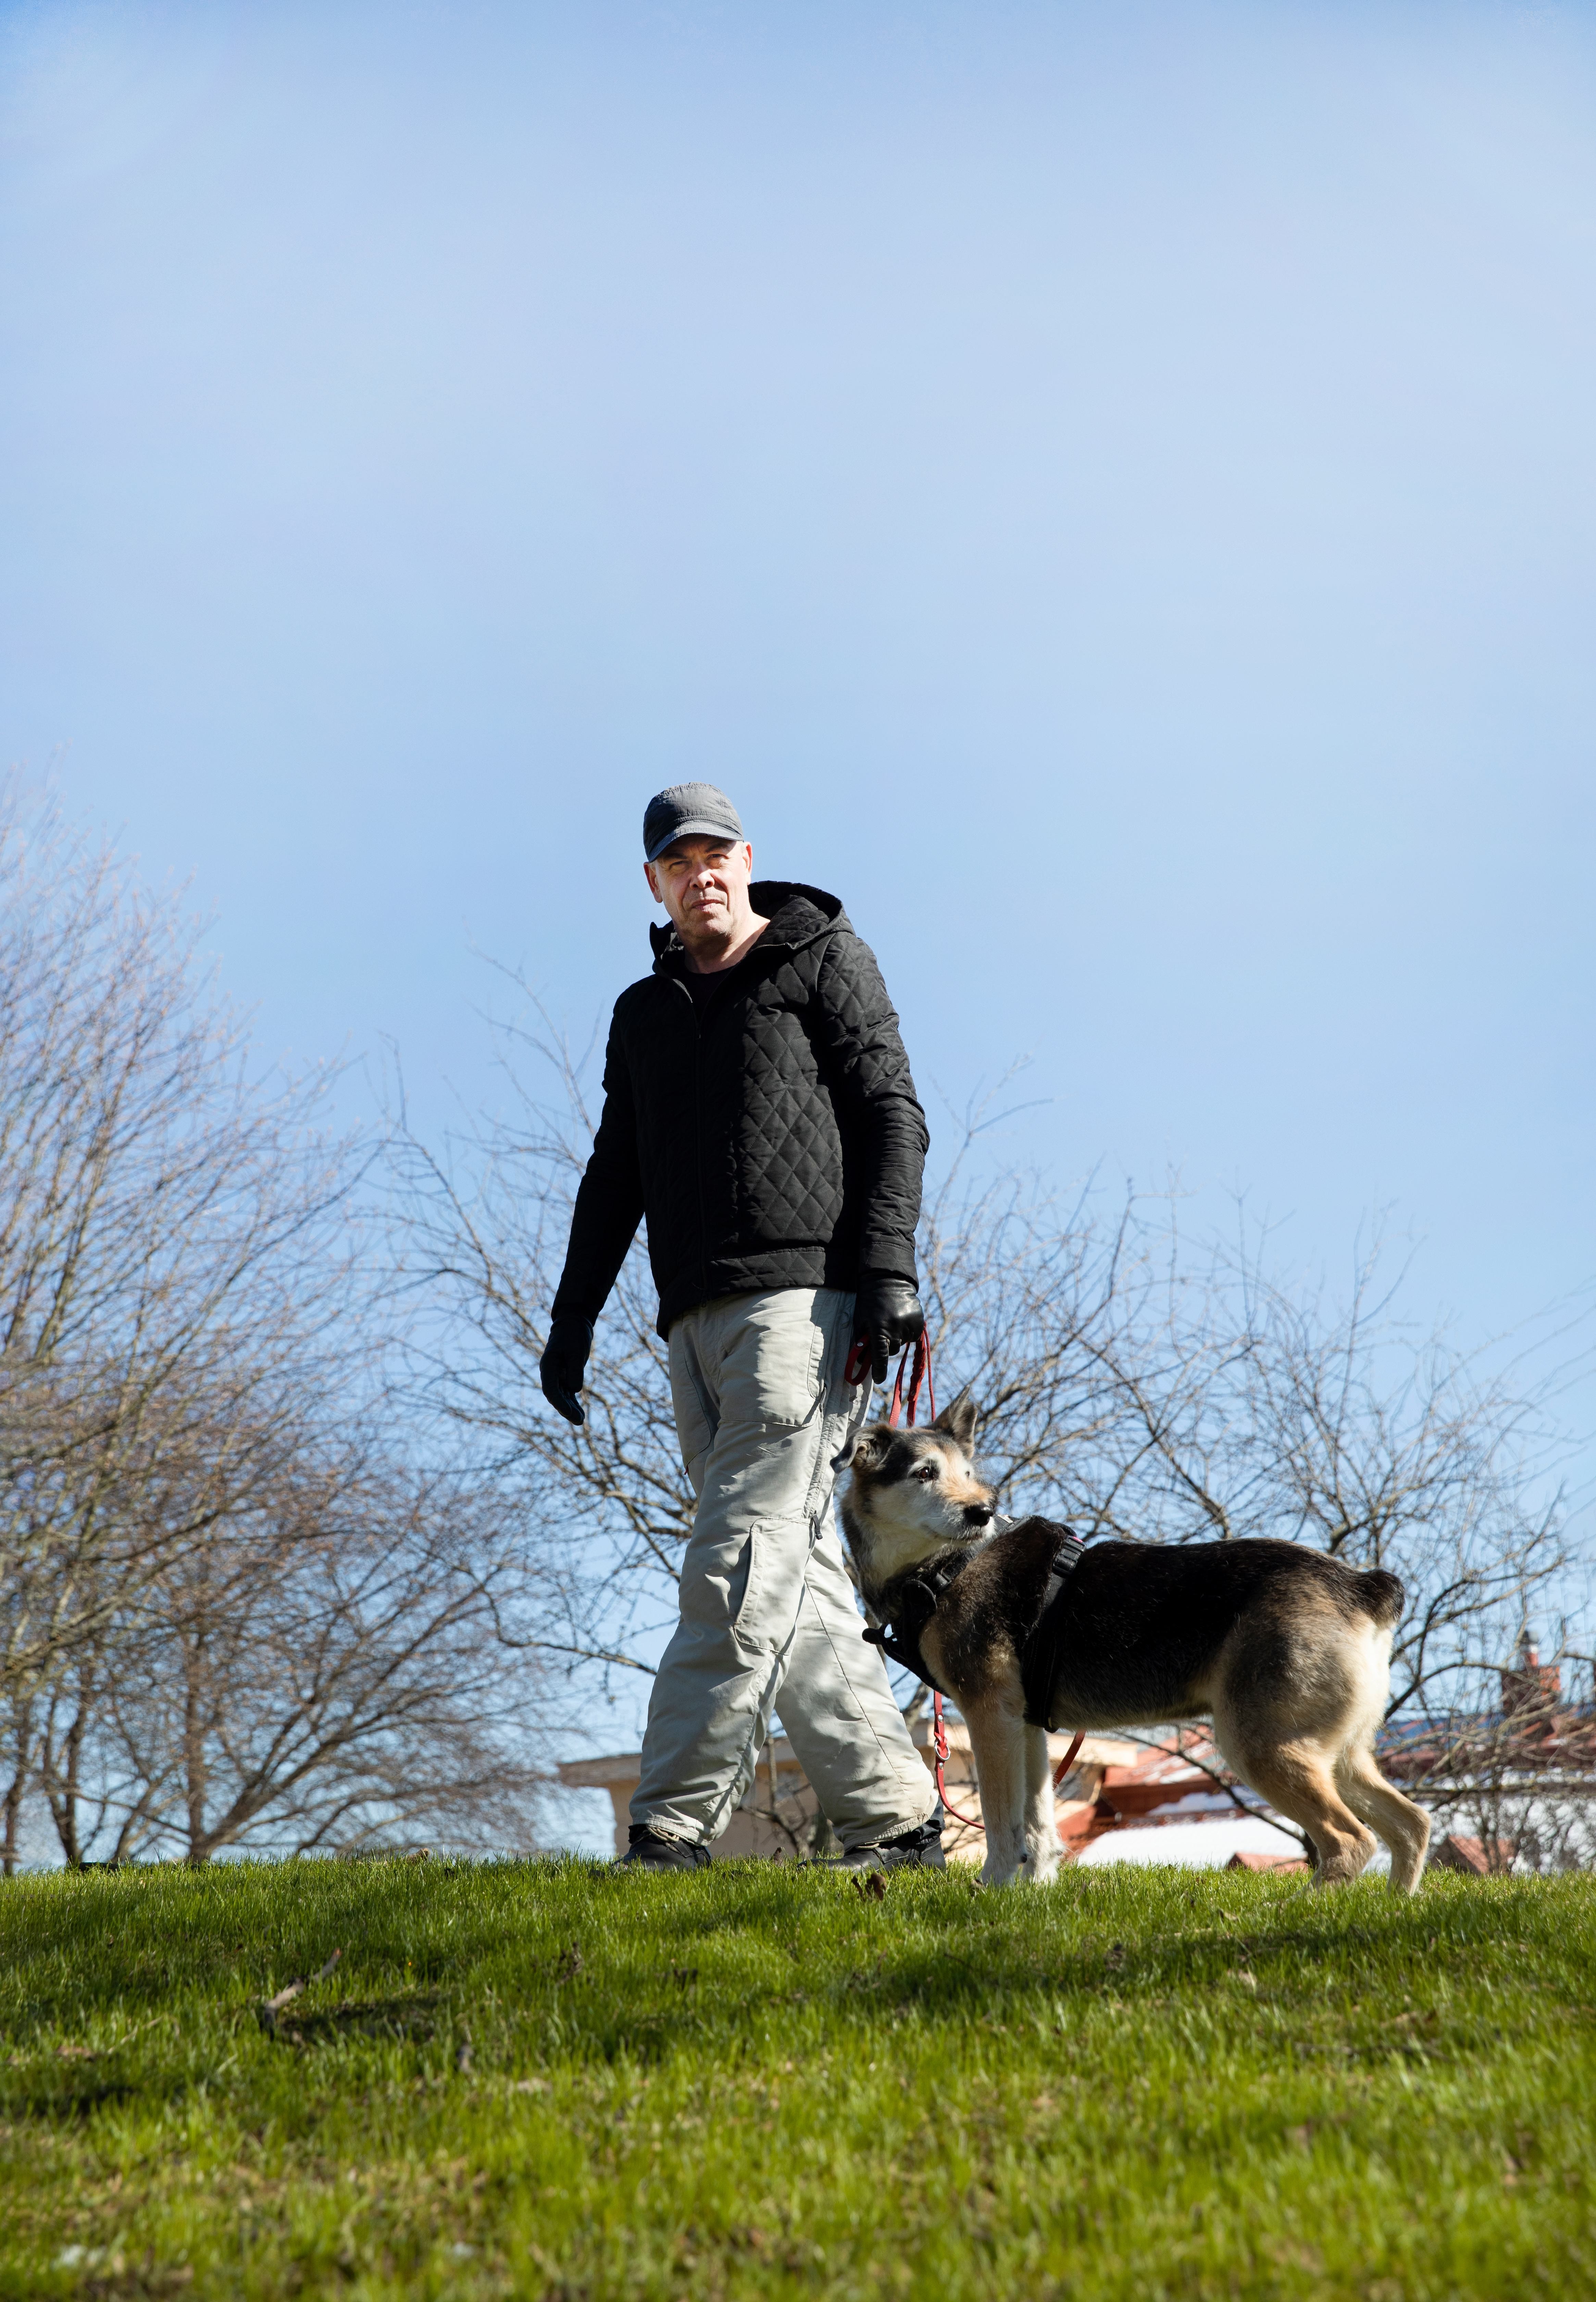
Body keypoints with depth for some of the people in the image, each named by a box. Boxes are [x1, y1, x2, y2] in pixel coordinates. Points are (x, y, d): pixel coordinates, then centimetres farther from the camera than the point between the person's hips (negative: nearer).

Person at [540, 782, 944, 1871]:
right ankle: (898, 1817, 11)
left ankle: (673, 1826, -13)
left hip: (801, 1293, -6)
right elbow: (615, 1174, 24)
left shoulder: (825, 958, 7)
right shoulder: (644, 1012, 23)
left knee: (744, 1562, -13)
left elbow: (891, 1115, -1)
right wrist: (573, 1317, 16)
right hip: (697, 1322, 6)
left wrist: (890, 1269, -13)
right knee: (797, 1578, 4)